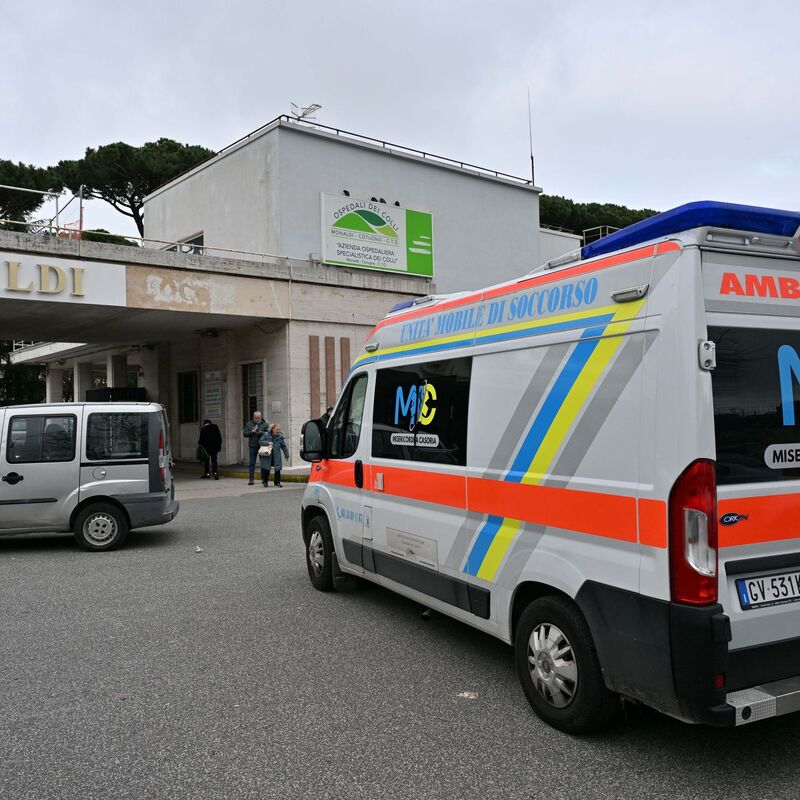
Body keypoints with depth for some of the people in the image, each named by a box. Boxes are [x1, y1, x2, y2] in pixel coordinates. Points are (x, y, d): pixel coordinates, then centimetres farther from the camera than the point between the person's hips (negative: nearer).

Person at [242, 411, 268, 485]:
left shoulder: (264, 424, 5)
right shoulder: (249, 424, 10)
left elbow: (268, 434, -7)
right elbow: (244, 434, 4)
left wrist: (260, 432, -19)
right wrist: (252, 431, -10)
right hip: (252, 446, 1)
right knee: (252, 463, 1)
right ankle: (251, 479, 5)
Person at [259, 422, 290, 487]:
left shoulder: (280, 437, -1)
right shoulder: (266, 435, -3)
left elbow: (284, 447, 6)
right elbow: (260, 441, 0)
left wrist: (287, 455, 7)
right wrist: (268, 443, -14)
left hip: (276, 457, 1)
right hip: (267, 456, -1)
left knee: (277, 470, 1)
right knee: (266, 470, 5)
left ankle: (277, 482, 15)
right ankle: (265, 482, 23)